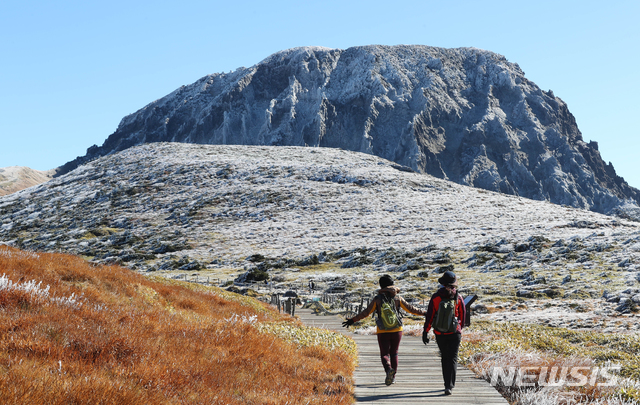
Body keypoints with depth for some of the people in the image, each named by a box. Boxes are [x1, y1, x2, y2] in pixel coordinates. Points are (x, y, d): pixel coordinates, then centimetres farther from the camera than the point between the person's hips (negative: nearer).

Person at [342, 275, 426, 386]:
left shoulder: (377, 299, -3)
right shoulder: (398, 298, 2)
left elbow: (366, 312, -6)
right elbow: (410, 308, 5)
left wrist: (353, 320, -1)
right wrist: (424, 313, 17)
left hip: (383, 332, -2)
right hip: (396, 330, 2)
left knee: (384, 354, 2)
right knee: (394, 353, 16)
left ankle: (389, 369, -27)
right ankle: (392, 376, 15)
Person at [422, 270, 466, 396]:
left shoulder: (435, 297, -7)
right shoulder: (458, 298, -6)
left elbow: (429, 316, -7)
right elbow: (463, 315, 4)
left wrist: (425, 332, -1)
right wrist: (460, 328, 21)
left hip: (439, 334, 1)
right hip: (454, 333, -1)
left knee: (444, 358, 17)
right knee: (452, 359, -2)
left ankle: (448, 384, 24)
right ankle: (449, 385, -15)